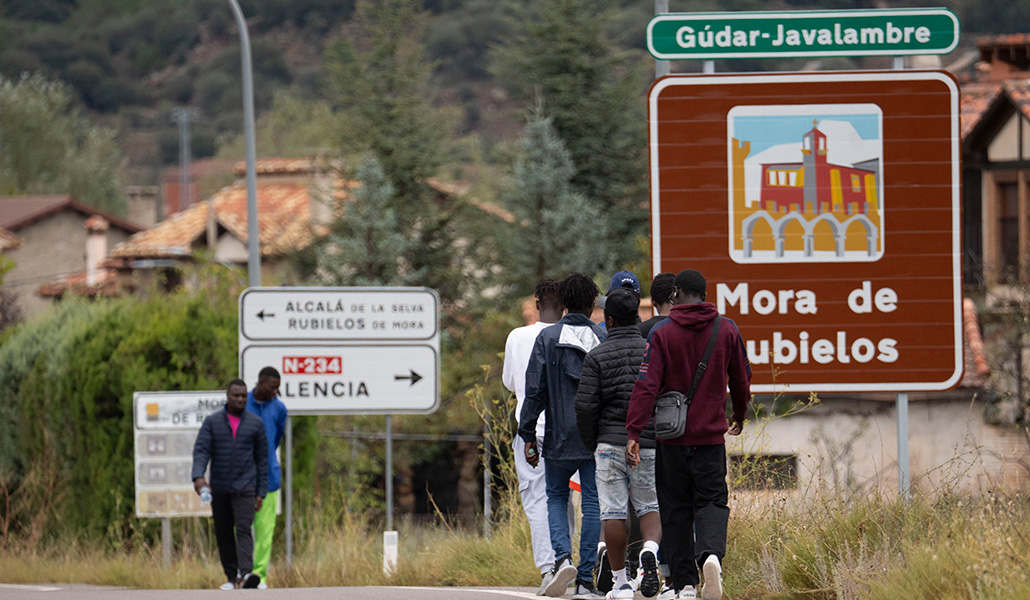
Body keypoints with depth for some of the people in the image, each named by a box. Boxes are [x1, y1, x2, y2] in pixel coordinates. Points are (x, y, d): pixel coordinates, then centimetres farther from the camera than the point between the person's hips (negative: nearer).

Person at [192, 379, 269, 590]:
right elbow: (201, 451, -7)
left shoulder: (255, 424, 3)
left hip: (245, 487, -2)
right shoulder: (212, 422, 3)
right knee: (223, 533, 6)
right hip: (219, 488, 2)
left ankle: (246, 574, -29)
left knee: (244, 529, -16)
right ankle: (231, 577, 15)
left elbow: (262, 459, 6)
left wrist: (261, 493, 1)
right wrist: (198, 476, -26)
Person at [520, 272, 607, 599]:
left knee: (556, 498, 17)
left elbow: (535, 391, -4)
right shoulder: (603, 338, -1)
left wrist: (528, 436, 1)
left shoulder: (547, 338, -2)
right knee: (593, 503, 4)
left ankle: (562, 557, -7)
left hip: (559, 437, 0)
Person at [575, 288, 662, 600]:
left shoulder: (597, 357, -2)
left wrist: (591, 444, 9)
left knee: (613, 512, 4)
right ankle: (650, 549, -19)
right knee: (650, 507, 12)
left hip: (610, 443, -1)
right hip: (649, 445, 1)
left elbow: (585, 406, -6)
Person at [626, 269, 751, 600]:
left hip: (671, 436, -1)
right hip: (711, 435, 1)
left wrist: (634, 432, -14)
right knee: (711, 501, 5)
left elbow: (646, 384, -13)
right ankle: (711, 554, -26)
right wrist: (739, 416, 31)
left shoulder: (662, 332, -7)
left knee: (676, 510, 8)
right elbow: (741, 379, 12)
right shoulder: (727, 330, 2)